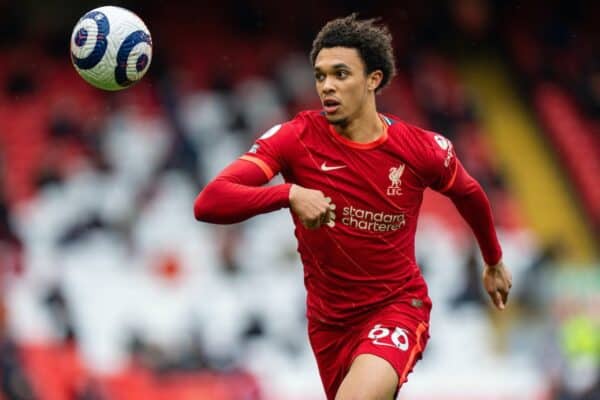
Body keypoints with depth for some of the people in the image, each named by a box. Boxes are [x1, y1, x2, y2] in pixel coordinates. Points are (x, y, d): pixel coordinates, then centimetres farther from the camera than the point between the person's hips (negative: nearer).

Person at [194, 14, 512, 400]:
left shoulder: (422, 149, -11)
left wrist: (494, 261, 28)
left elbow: (469, 194, 13)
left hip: (398, 307, -3)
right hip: (329, 321, 3)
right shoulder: (295, 138, -14)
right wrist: (289, 193, -41)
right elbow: (208, 203, -25)